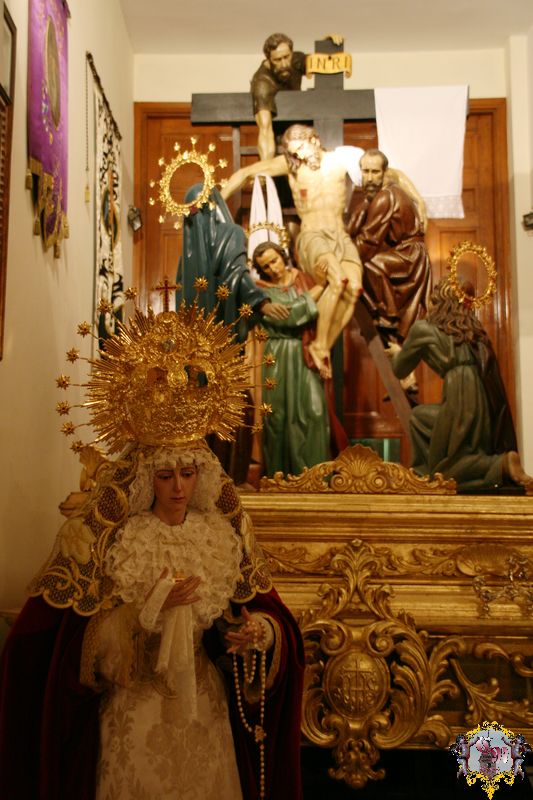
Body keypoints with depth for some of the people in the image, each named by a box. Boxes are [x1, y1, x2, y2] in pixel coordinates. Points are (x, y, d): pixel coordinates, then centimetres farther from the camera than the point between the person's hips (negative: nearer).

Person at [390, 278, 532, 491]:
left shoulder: (423, 328, 5)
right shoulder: (471, 326, 21)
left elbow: (400, 371, 16)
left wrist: (397, 352, 40)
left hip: (464, 400, -7)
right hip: (488, 401, 7)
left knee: (441, 470, 10)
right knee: (420, 415, 25)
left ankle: (501, 465, -9)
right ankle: (423, 469, 20)